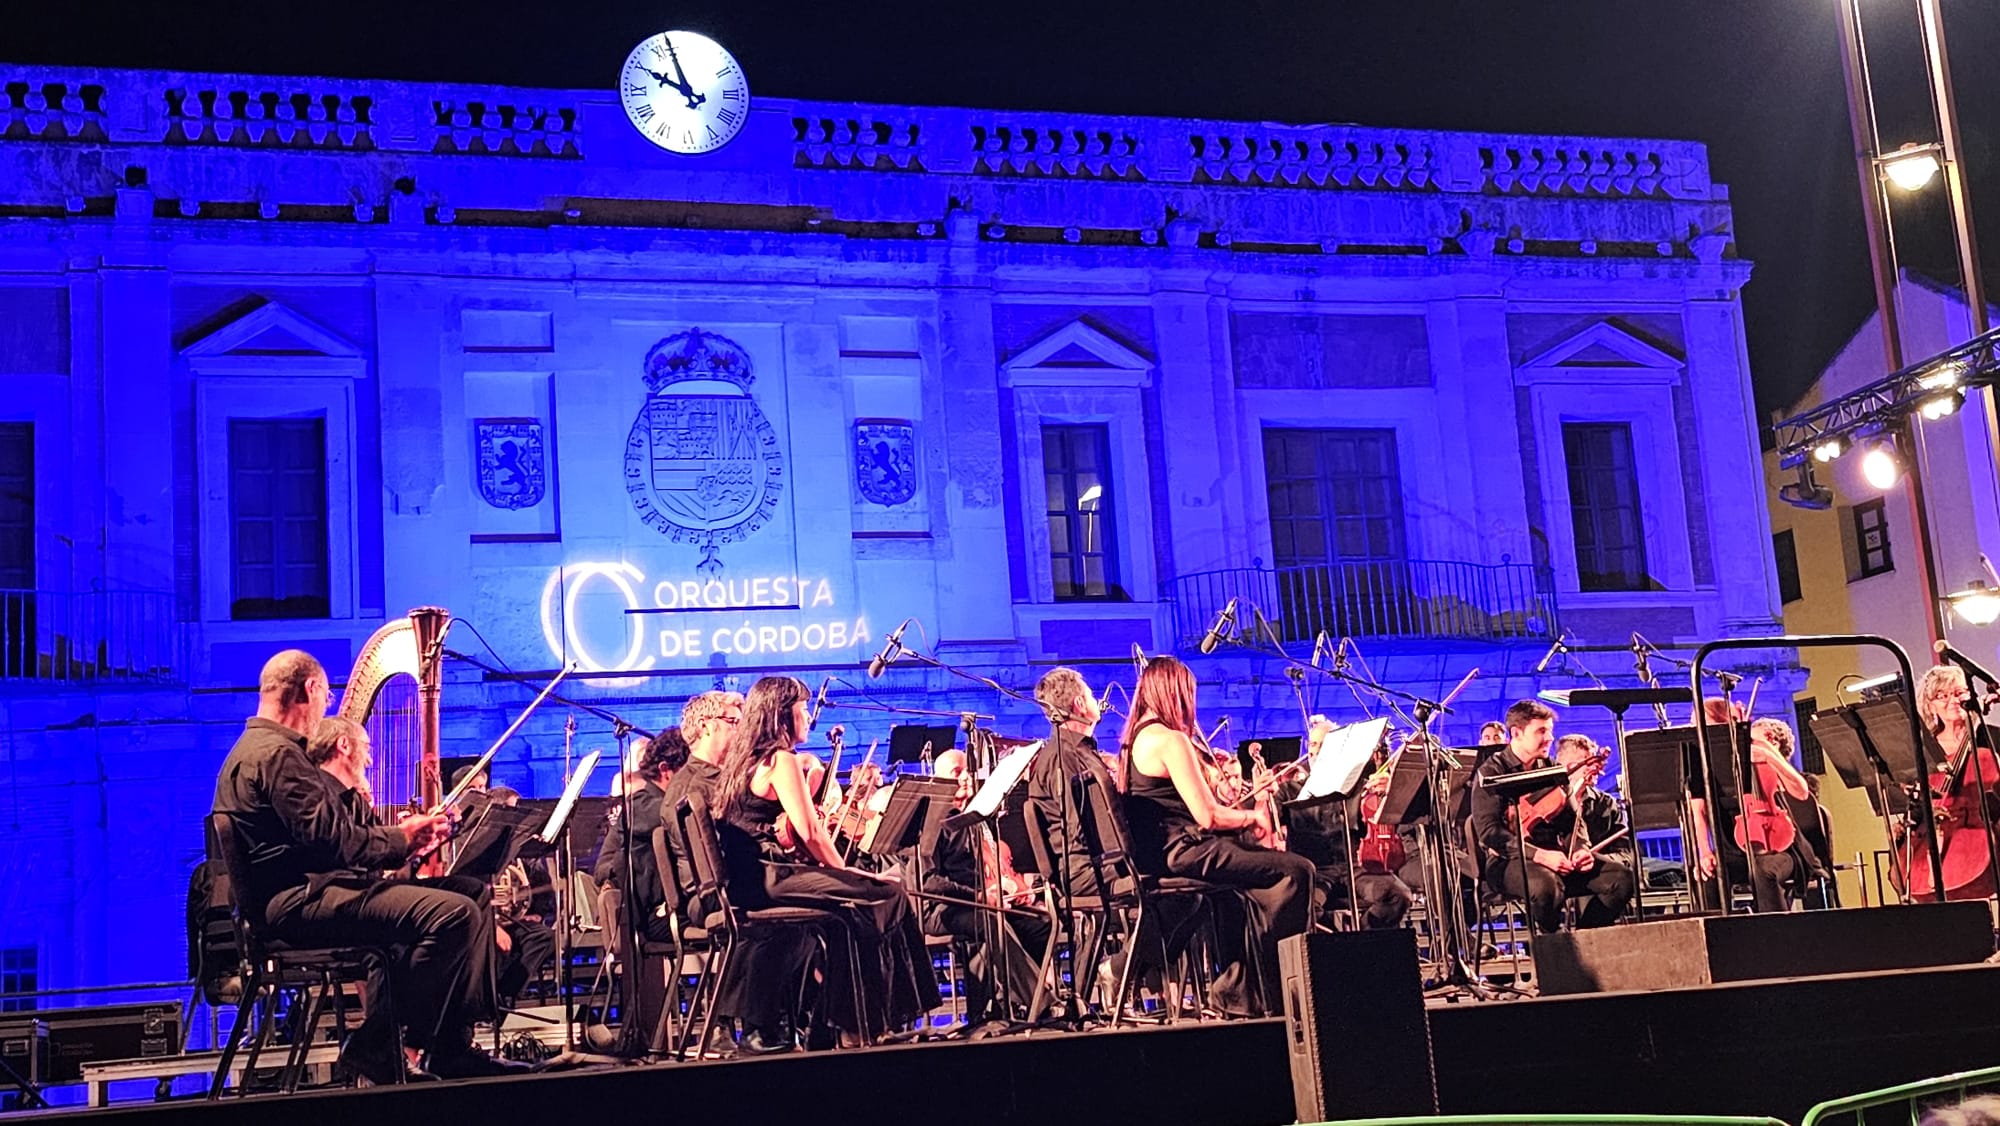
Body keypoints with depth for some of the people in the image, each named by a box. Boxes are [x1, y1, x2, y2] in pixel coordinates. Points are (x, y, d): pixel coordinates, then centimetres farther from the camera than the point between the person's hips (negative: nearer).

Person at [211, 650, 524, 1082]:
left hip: (293, 895, 12)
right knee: (453, 914, -24)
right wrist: (400, 840, -5)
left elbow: (329, 832, 20)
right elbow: (333, 841, -20)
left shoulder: (255, 747, 22)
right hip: (298, 901, -12)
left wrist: (399, 836, 10)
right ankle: (376, 1045, -13)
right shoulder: (277, 754, -13)